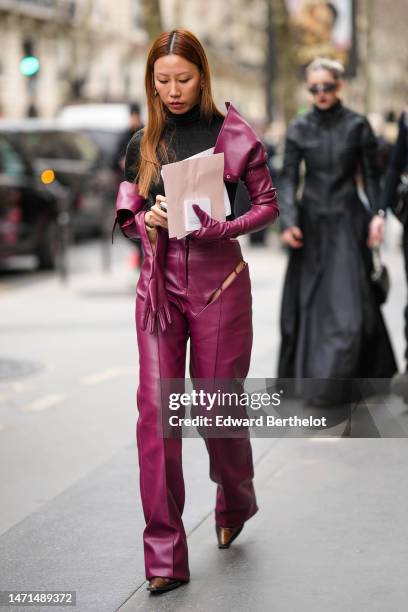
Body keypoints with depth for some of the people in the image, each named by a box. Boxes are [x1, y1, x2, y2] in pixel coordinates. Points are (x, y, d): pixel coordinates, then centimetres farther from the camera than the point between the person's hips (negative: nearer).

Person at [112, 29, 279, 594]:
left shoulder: (234, 134, -1)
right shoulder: (143, 143, 8)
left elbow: (268, 204, 1)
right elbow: (126, 218, 14)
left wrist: (220, 228, -15)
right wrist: (148, 220, -9)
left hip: (218, 281, -2)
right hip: (159, 283, 3)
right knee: (155, 409, -5)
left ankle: (236, 503, 39)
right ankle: (165, 556, 0)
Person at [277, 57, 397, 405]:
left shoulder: (358, 125, -1)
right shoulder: (299, 129, 3)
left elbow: (371, 175, 2)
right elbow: (289, 178, 1)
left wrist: (377, 214, -12)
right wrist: (288, 221, -13)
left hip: (347, 222, -2)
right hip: (311, 222, 2)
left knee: (347, 303, -8)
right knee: (308, 302, 7)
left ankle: (330, 385, -5)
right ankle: (304, 373, 22)